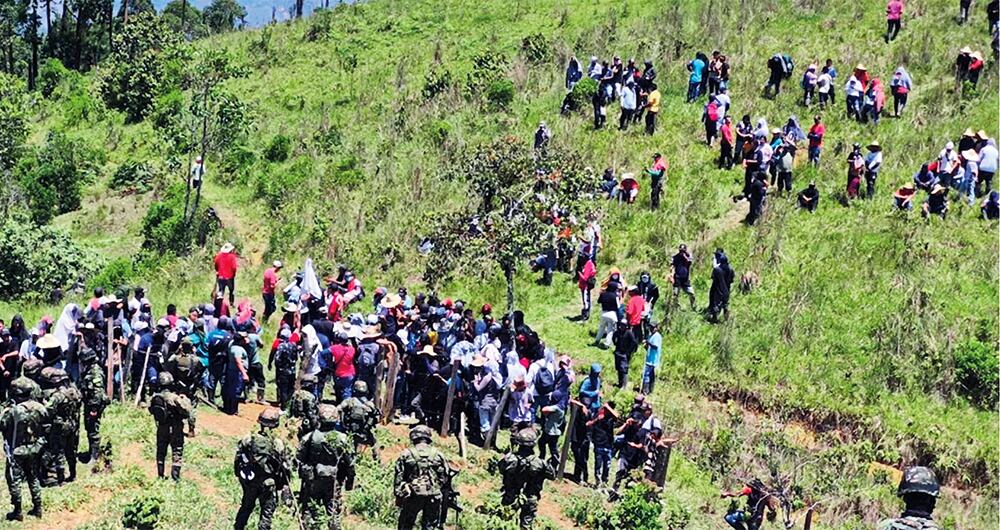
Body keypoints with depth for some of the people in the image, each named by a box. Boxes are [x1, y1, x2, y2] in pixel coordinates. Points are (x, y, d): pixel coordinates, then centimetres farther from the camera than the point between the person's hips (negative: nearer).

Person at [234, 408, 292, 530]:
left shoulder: (249, 439, -12)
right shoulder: (278, 444, -19)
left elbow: (237, 459, -2)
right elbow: (286, 466, -12)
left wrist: (239, 475, 14)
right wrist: (285, 484, 3)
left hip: (249, 481, 3)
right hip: (268, 484, -3)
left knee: (246, 508, 23)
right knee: (267, 512, 11)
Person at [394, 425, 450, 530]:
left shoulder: (406, 454, 2)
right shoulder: (438, 454, 6)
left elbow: (398, 477, 0)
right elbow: (445, 478, 8)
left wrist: (398, 494, 6)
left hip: (413, 495, -1)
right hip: (433, 496, 1)